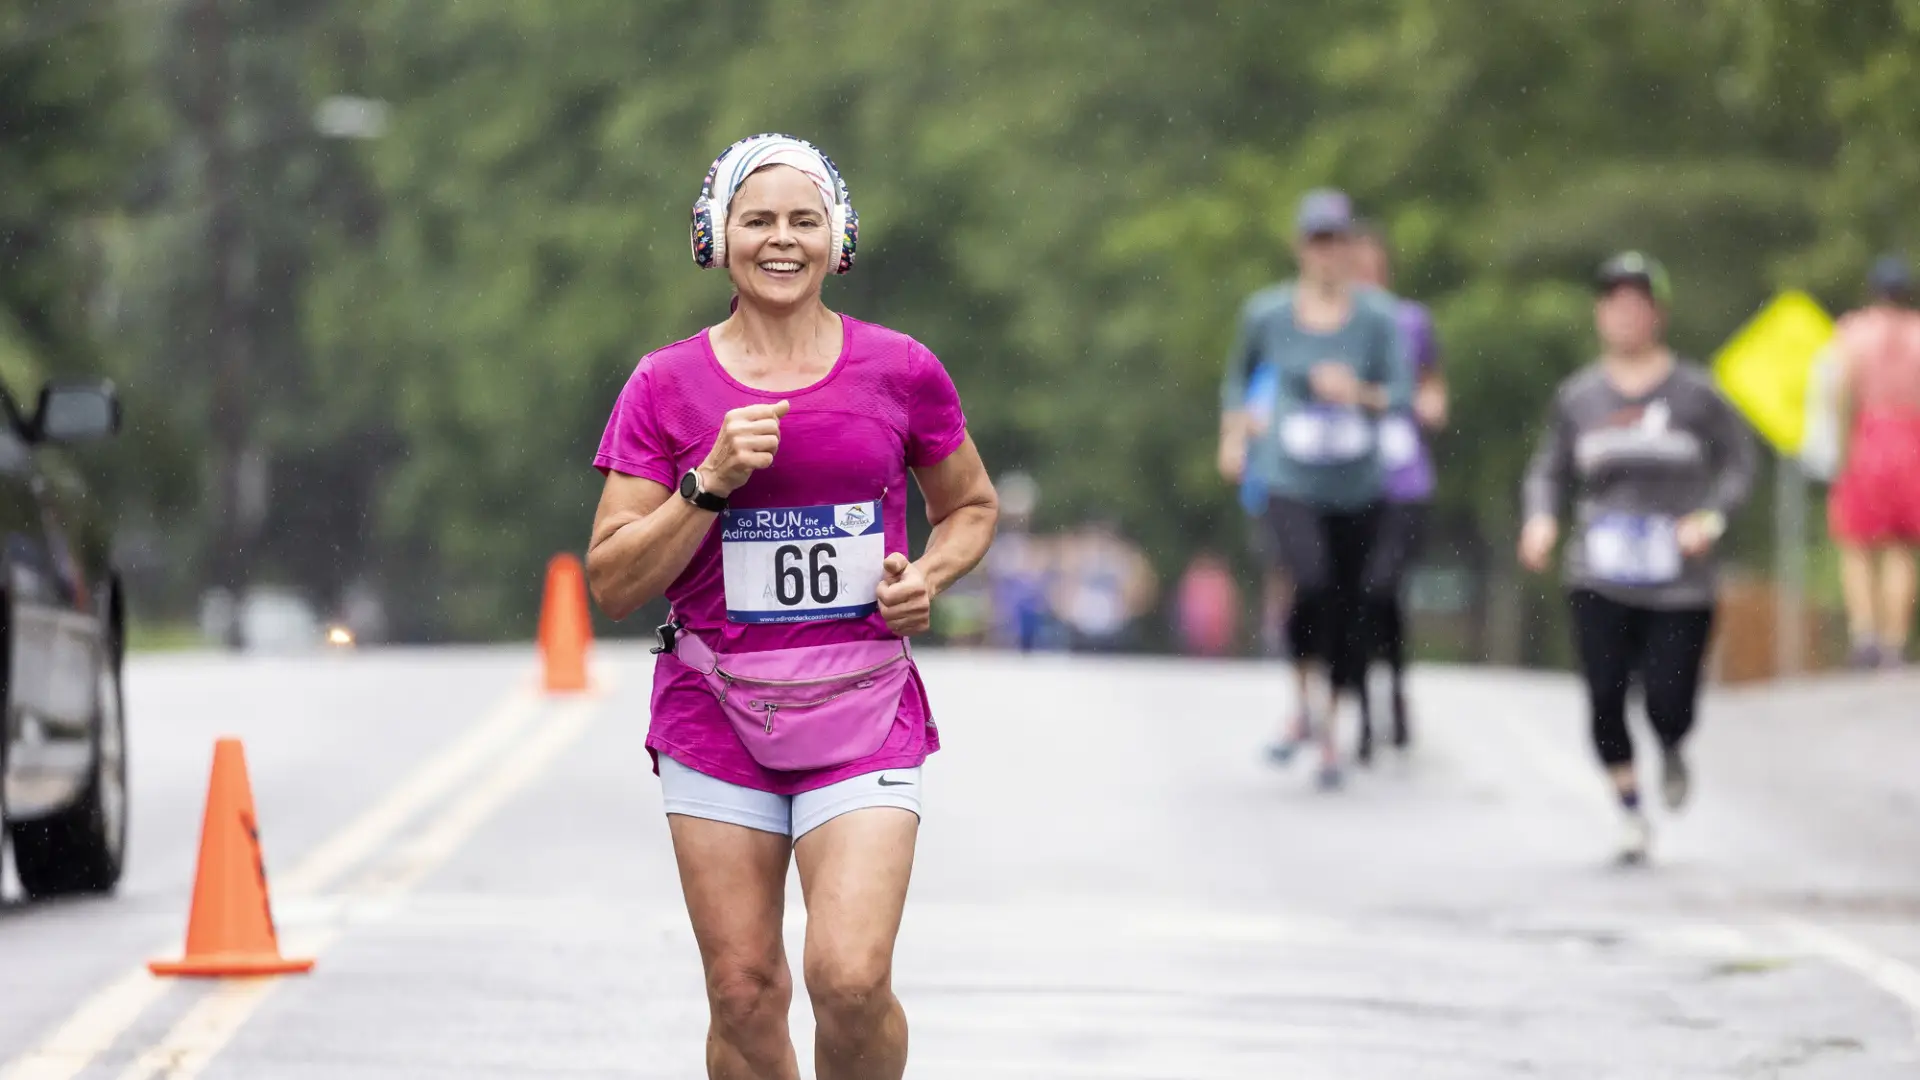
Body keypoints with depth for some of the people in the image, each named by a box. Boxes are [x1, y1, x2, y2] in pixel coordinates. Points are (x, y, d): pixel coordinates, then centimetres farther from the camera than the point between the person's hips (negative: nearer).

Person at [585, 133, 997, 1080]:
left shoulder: (900, 371, 3)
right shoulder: (666, 387, 1)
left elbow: (972, 508, 19)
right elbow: (613, 584, -1)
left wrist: (927, 576, -2)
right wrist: (711, 483, -14)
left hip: (862, 712, 0)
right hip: (716, 715, 1)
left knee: (851, 978, -16)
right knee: (744, 994, 0)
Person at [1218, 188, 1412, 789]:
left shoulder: (1376, 319, -2)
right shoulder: (1268, 313, 1)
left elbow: (1402, 396, -5)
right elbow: (1239, 373, 20)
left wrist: (1361, 394, -23)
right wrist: (1234, 436, 17)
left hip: (1357, 486, 1)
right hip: (1290, 483, -1)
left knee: (1346, 607, 6)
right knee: (1310, 584, -27)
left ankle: (1330, 733, 25)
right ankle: (1305, 707, -9)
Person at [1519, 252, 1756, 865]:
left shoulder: (1696, 394, 0)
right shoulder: (1578, 397, 5)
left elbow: (1739, 464, 4)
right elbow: (1548, 470, 13)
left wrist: (1712, 517, -13)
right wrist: (1541, 518, -7)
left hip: (1681, 584, -2)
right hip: (1599, 581, 2)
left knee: (1669, 703, -7)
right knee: (1605, 698, -7)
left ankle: (1672, 754, 31)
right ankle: (1630, 810, 14)